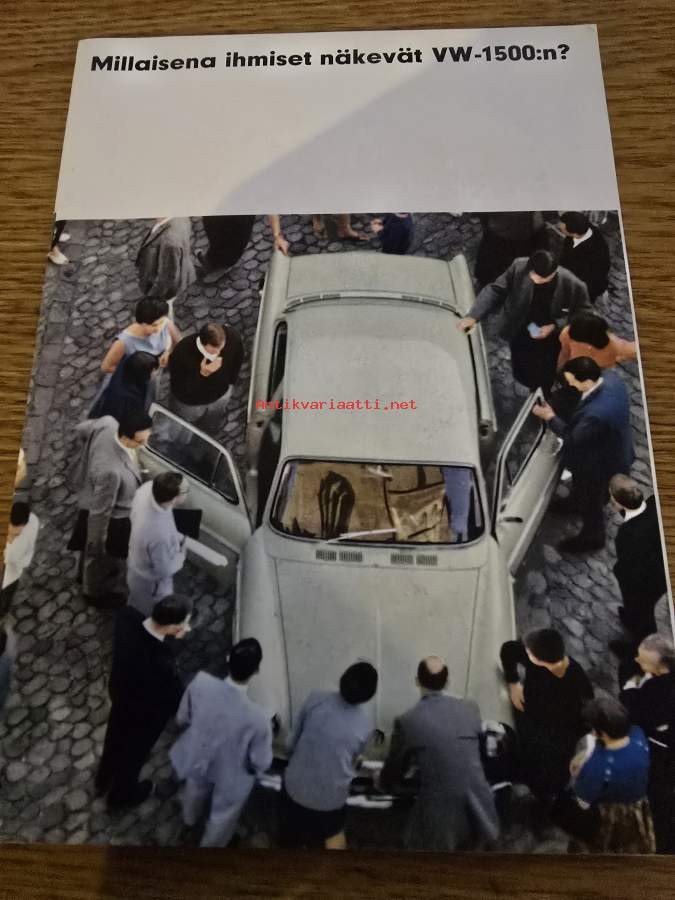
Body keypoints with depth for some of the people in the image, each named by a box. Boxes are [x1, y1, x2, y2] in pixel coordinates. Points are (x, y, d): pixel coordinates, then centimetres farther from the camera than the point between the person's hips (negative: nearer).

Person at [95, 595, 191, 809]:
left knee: (116, 739, 35)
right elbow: (175, 697, -27)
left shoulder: (126, 616, -30)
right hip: (144, 713, -5)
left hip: (119, 691, 6)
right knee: (133, 751, 28)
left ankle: (104, 779, 66)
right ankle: (121, 793, 60)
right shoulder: (161, 663, -46)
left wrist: (174, 631, -14)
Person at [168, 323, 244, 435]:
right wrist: (202, 374, -48)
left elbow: (237, 358, -6)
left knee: (211, 433, 33)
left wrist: (230, 382, 8)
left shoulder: (232, 337, -31)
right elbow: (178, 390, -33)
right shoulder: (181, 354, -43)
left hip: (220, 396, 3)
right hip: (188, 403, -3)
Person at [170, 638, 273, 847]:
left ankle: (190, 819, 71)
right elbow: (261, 764, -21)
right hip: (231, 779, -4)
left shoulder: (200, 683, -34)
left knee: (196, 791, 40)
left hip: (198, 759, 4)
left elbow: (182, 718, -11)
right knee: (223, 818, 32)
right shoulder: (258, 718, -42)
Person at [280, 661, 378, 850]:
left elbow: (293, 741, -6)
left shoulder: (315, 699, -16)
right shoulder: (365, 725, -13)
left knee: (292, 836, 28)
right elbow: (352, 760, 4)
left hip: (296, 786, 0)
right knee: (334, 835, 31)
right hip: (332, 795, 0)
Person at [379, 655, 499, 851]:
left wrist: (382, 782, 28)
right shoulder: (470, 709, -1)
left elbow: (395, 766, 5)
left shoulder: (407, 721, -12)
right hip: (477, 810, 4)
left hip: (440, 812, -4)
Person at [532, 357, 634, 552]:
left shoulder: (597, 414, -46)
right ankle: (576, 503, 67)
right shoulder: (609, 376, -20)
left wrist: (550, 417, -18)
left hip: (600, 463, -8)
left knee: (592, 501, 21)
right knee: (580, 484, 36)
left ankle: (592, 538, 48)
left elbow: (573, 437, -27)